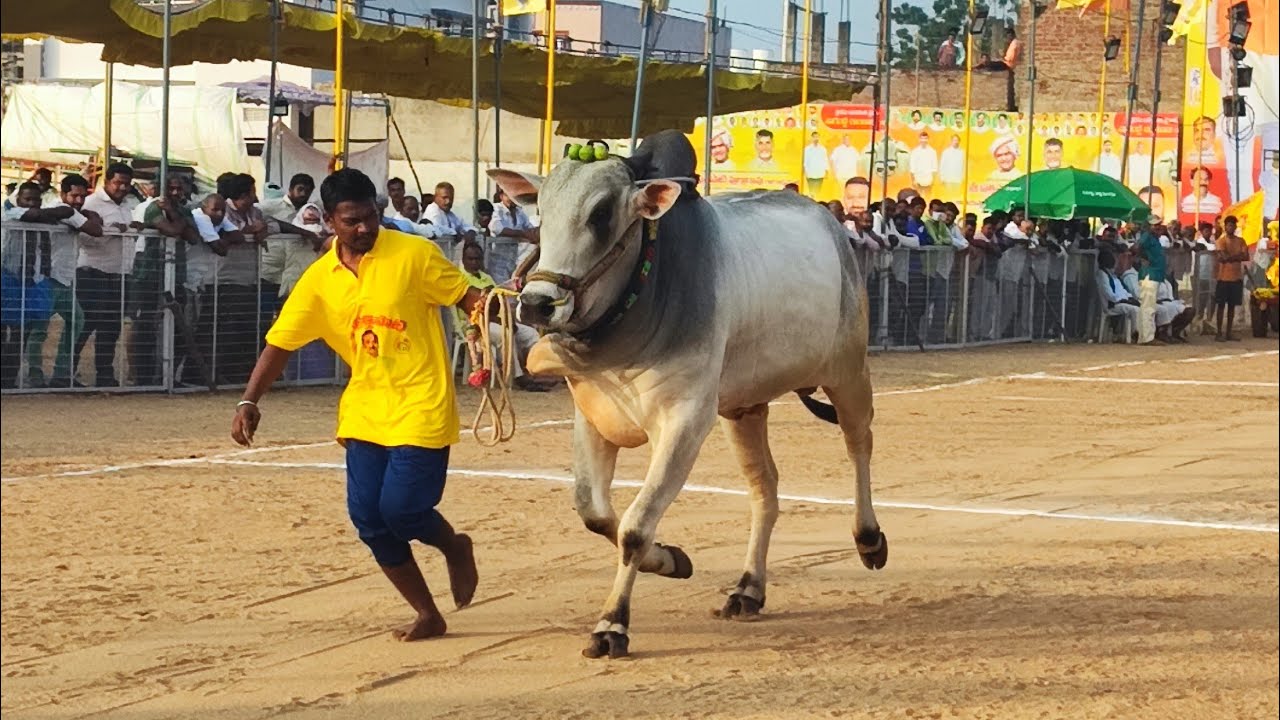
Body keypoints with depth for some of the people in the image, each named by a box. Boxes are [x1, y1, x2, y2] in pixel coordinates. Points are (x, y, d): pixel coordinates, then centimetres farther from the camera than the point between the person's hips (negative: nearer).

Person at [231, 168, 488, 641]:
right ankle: (427, 614, 14)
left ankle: (455, 548, 22)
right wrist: (250, 401, -8)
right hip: (366, 411, 5)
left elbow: (466, 297, -2)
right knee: (368, 517, -1)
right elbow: (280, 343, 3)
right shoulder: (319, 280, 3)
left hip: (422, 409, -5)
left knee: (401, 510, -12)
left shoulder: (413, 255, -7)